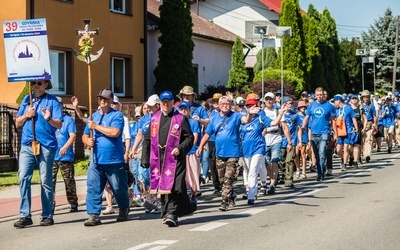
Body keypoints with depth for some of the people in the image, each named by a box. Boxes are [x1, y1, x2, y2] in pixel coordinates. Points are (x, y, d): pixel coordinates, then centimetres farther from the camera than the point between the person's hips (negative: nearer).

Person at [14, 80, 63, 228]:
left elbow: (59, 125, -4)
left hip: (46, 146, -3)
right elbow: (17, 123, 17)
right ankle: (25, 215, -6)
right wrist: (26, 115, -3)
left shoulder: (52, 101, 3)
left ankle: (47, 216, 9)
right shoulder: (27, 99, 15)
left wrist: (49, 119, -24)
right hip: (27, 145, 4)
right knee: (23, 177, -8)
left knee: (45, 180, 1)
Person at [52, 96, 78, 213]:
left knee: (69, 181, 6)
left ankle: (73, 204, 20)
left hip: (65, 156, -2)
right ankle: (50, 205, -4)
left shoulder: (68, 119, 2)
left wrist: (65, 147, -25)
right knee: (50, 181, -6)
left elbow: (73, 135, -8)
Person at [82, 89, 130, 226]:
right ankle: (93, 215, -4)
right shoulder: (93, 116, 16)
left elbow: (115, 132, -20)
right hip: (96, 160, 5)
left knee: (119, 188, 8)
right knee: (93, 187, -6)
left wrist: (96, 126, -13)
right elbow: (84, 135, 20)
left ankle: (124, 210, 31)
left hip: (114, 160, -4)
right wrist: (87, 140, -4)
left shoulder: (117, 115, -3)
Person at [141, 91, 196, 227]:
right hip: (157, 158, 4)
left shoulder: (180, 118, 3)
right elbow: (147, 139, 16)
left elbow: (189, 138, 2)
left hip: (174, 158, -4)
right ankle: (166, 212, 17)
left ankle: (172, 214, -11)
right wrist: (145, 158, 9)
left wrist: (180, 148, -14)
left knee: (172, 186, -10)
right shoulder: (154, 118, 15)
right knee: (162, 185, 7)